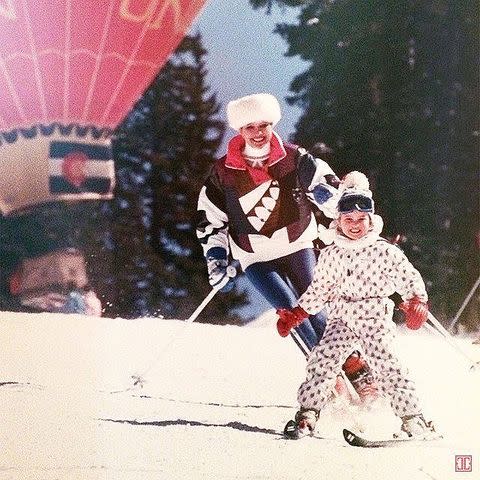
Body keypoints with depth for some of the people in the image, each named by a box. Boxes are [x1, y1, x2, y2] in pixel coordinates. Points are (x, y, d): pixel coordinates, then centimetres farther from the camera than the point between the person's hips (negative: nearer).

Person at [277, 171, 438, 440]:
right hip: (342, 317, 3)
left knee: (385, 364, -16)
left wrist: (417, 302, -17)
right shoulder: (330, 254, 7)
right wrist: (296, 314, 14)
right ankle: (307, 413, -3)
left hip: (375, 317, -3)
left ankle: (413, 419, -11)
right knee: (324, 360, -11)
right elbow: (319, 291, 18)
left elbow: (409, 278, 0)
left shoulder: (384, 251, -3)